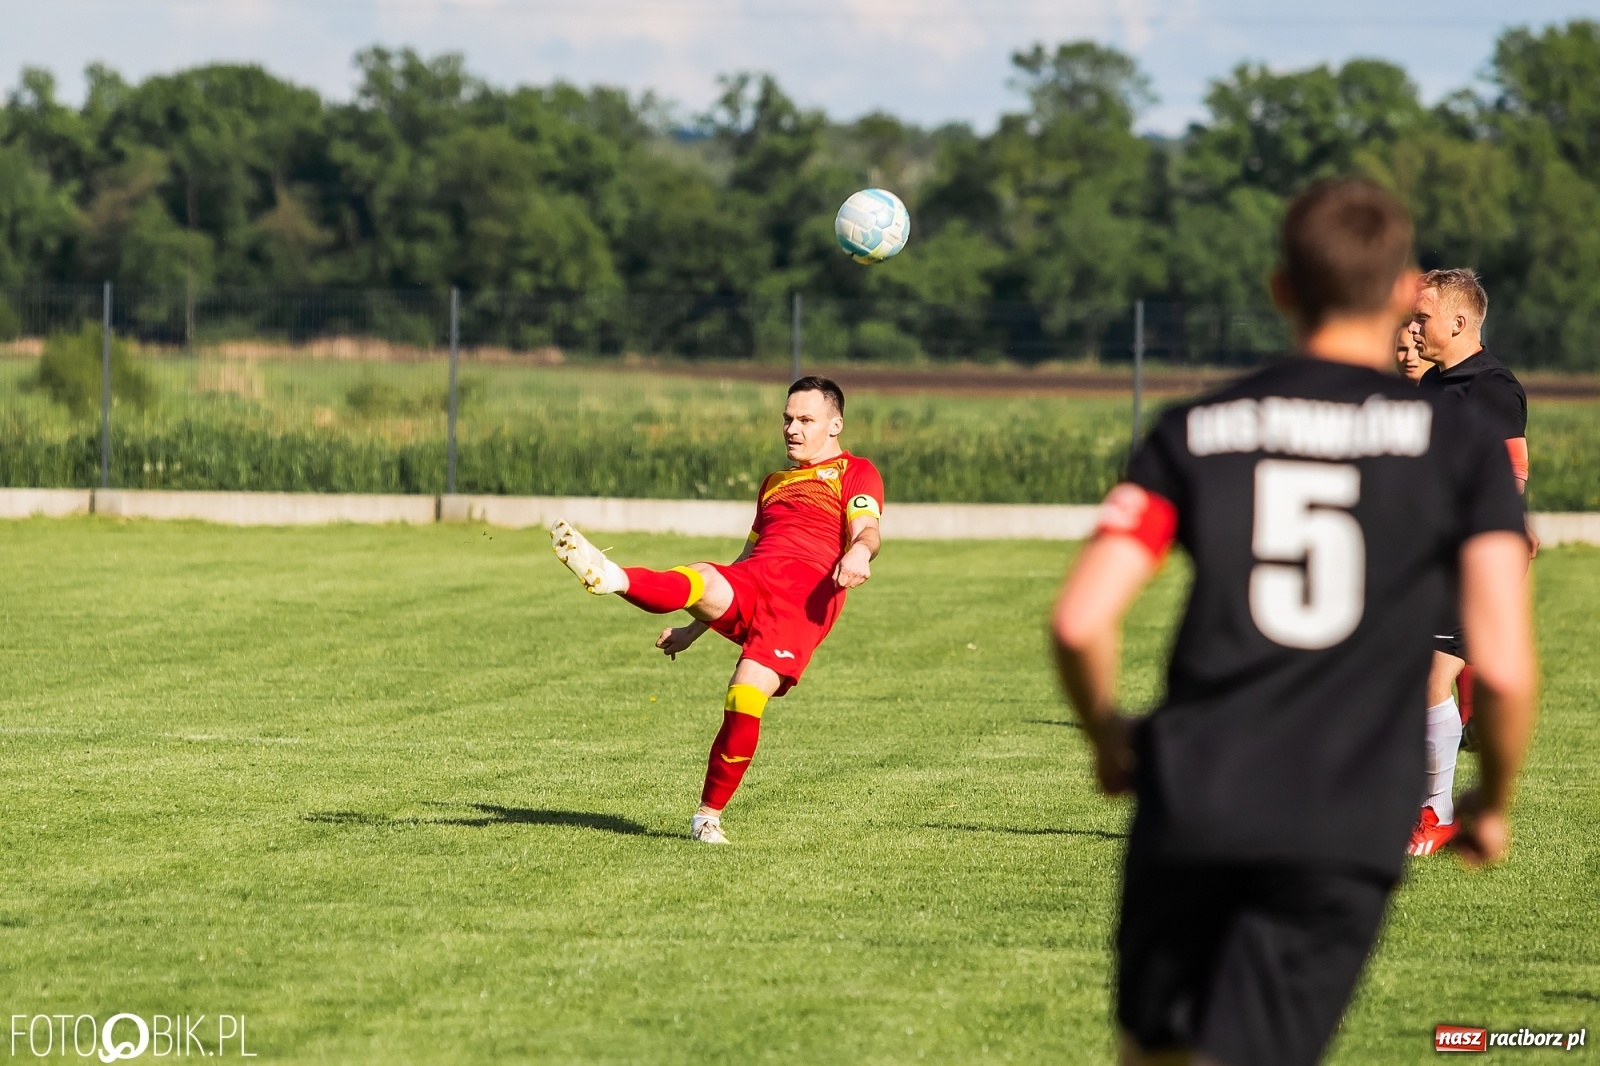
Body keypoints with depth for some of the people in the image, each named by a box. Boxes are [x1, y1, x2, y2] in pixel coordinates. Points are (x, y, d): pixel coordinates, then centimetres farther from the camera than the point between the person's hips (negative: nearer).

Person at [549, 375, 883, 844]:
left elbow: (866, 531, -5)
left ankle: (709, 815, -8)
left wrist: (859, 553, -30)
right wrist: (694, 628, 37)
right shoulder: (774, 483, 37)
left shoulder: (854, 472, 15)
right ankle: (611, 577, -63)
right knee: (704, 583, -32)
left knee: (746, 699, -22)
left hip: (804, 591, -5)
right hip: (748, 581, 5)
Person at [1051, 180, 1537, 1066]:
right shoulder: (1461, 446, 3)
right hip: (1347, 835, -2)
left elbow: (1080, 621, -2)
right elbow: (1502, 667, -4)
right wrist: (1493, 805, 14)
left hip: (1190, 807, 2)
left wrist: (1108, 741, 18)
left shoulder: (1195, 431, 8)